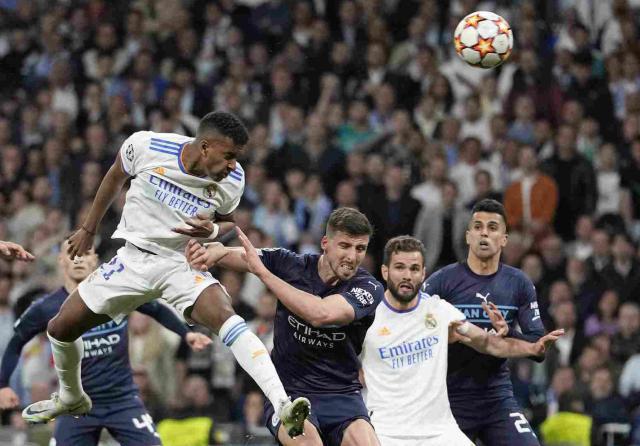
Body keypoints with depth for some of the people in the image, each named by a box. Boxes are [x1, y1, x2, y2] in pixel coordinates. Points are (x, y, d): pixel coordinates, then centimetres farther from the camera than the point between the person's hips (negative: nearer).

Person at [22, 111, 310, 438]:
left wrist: (212, 231, -16)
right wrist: (89, 229, 15)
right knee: (60, 328, 4)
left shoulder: (232, 181, -13)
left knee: (225, 316, -31)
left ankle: (282, 407, -44)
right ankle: (71, 398, 37)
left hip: (182, 264, -2)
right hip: (133, 259, 2)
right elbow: (116, 177, 6)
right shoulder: (146, 146, -17)